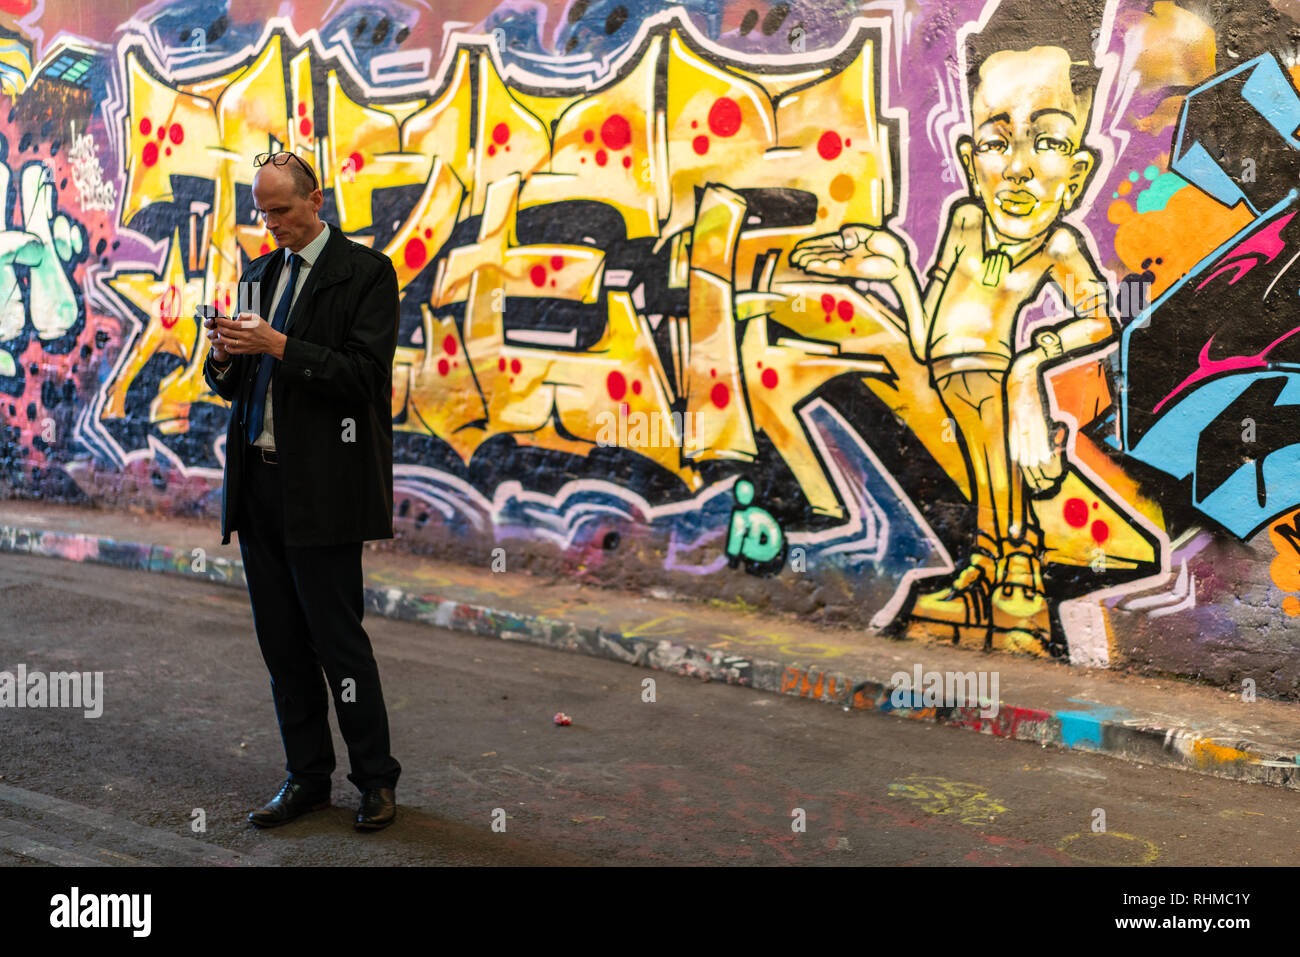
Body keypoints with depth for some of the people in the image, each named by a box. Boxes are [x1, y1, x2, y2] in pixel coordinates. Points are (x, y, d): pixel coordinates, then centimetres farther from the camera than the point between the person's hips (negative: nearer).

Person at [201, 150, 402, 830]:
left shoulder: (365, 271, -4)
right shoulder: (259, 274, 16)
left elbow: (363, 374, -14)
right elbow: (231, 385, 17)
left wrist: (278, 346, -20)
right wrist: (224, 354, -5)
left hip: (321, 488, -7)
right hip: (259, 481, 7)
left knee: (337, 637, -3)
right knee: (281, 643, 11)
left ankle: (375, 779, 12)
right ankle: (307, 778, 22)